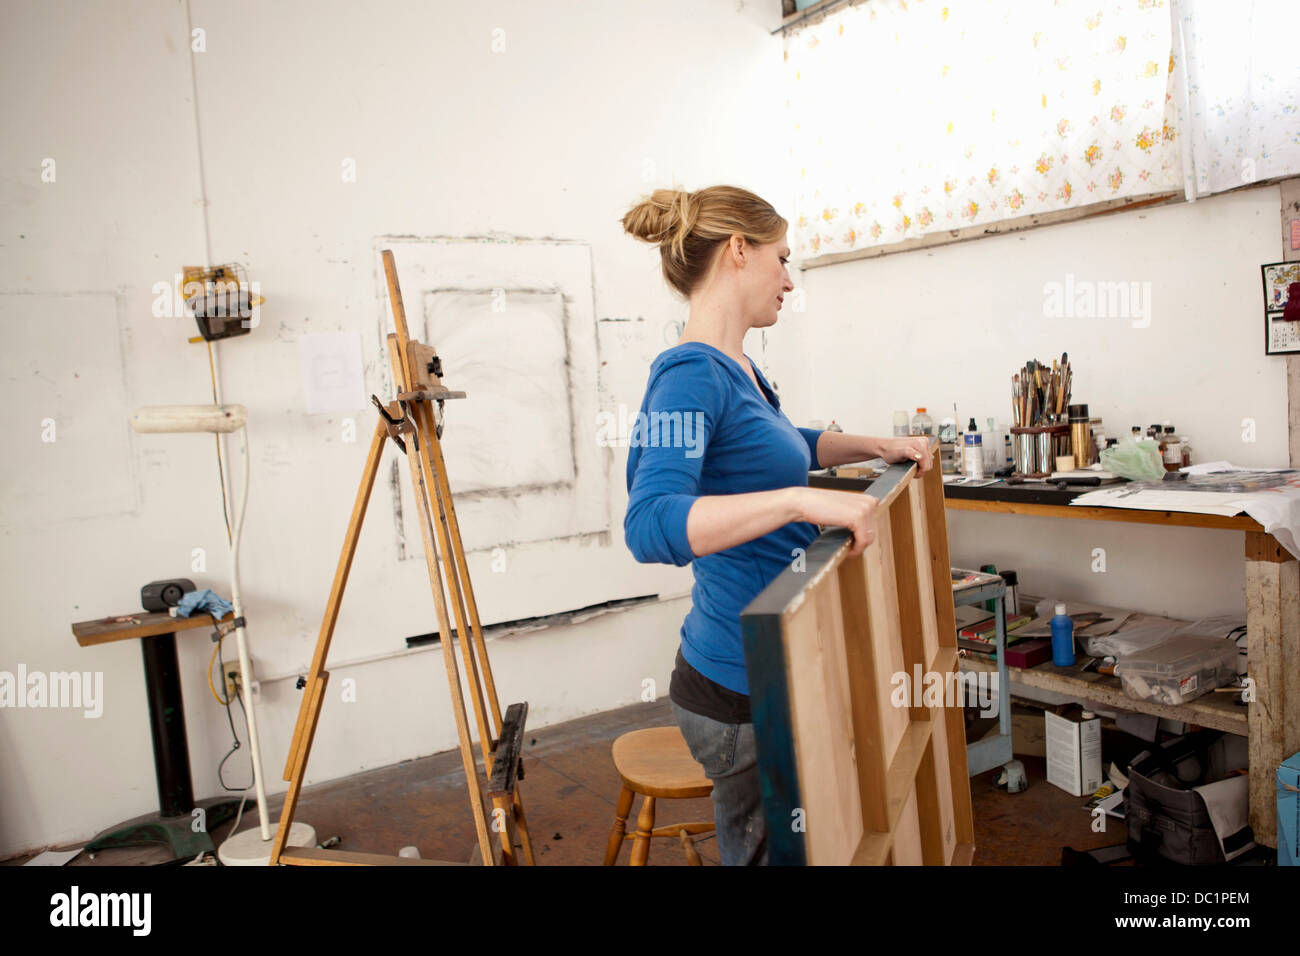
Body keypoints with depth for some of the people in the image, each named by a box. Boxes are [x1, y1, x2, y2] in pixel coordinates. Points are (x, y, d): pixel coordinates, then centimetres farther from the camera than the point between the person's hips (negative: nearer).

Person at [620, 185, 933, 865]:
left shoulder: (739, 368, 9)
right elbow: (651, 524, -36)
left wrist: (876, 446, 18)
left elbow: (788, 447, 29)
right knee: (762, 848, 10)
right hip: (740, 687, -10)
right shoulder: (691, 375, -21)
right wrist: (802, 501, -41)